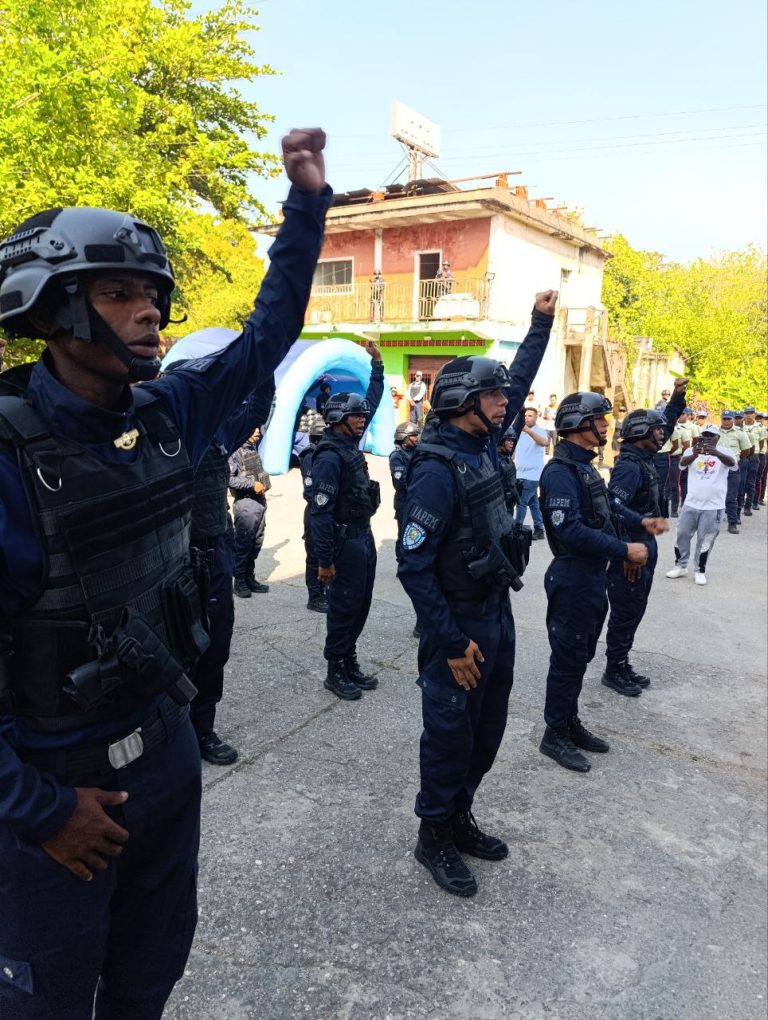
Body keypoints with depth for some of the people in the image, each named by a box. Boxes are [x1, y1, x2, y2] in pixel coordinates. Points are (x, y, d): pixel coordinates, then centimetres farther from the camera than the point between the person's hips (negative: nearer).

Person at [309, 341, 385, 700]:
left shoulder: (351, 442, 8)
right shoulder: (330, 457, -19)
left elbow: (372, 401, 21)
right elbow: (320, 512, -21)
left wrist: (376, 364, 17)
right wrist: (324, 561, -22)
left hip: (364, 536, 9)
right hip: (346, 540, -9)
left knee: (360, 603, 14)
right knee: (344, 606, 1)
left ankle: (350, 663, 26)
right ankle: (335, 671, 13)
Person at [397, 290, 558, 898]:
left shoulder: (483, 445, 3)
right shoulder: (437, 470, -22)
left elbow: (520, 381, 19)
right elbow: (413, 566, -23)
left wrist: (542, 321, 19)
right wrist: (451, 642, -22)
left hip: (498, 613, 9)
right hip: (459, 625, -9)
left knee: (487, 731, 19)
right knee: (450, 734, 7)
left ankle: (459, 819, 38)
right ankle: (435, 837, 28)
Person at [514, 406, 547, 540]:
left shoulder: (539, 431, -10)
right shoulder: (520, 431, 13)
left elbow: (543, 442, -32)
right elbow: (515, 449, 24)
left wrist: (529, 431, -47)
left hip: (532, 474, -7)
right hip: (522, 473, 7)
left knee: (521, 502, -9)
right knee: (533, 503, 12)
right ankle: (539, 530, 17)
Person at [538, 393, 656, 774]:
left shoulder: (584, 466, 11)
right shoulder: (560, 471, -20)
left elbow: (605, 507, 24)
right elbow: (571, 531, -29)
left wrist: (640, 522, 12)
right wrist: (624, 550, -24)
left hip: (592, 576, 10)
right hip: (573, 578, -10)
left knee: (579, 656, 19)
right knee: (567, 658, 2)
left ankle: (570, 723, 33)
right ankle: (554, 736, 16)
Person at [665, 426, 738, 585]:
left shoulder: (724, 452, -5)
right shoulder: (692, 451, -2)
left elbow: (732, 463, -27)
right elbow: (683, 463, -22)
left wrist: (716, 453, -49)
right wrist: (694, 455, -46)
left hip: (714, 506, -2)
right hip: (691, 503, 2)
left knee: (705, 540, 7)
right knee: (682, 535, 10)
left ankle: (700, 571, 21)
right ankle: (681, 566, 26)